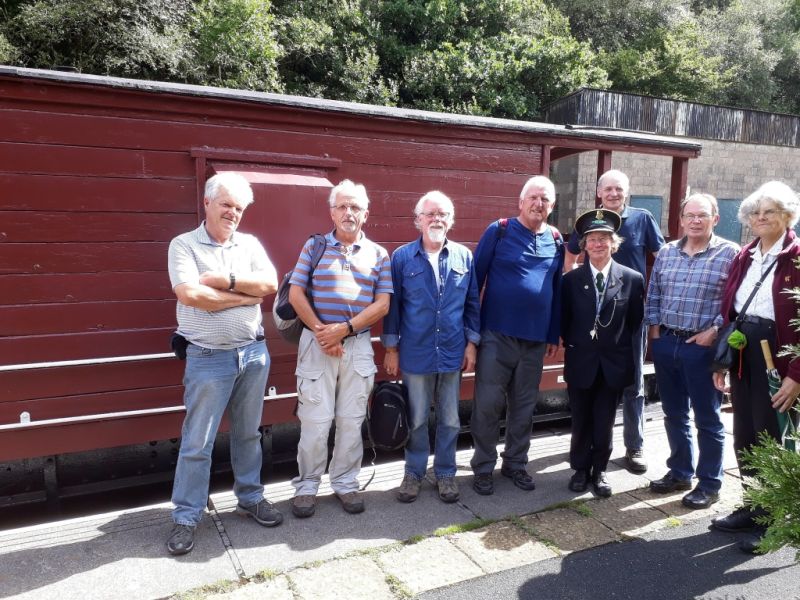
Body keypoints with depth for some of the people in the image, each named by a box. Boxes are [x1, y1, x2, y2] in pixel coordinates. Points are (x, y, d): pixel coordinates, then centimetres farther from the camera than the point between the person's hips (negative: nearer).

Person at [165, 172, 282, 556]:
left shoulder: (250, 244, 9)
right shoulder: (184, 245, -4)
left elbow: (269, 284, -5)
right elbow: (189, 294, -19)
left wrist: (224, 281, -15)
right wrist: (246, 296, -11)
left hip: (254, 353, 4)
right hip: (208, 359, -4)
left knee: (248, 434, 16)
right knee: (197, 442, 3)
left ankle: (251, 498, 31)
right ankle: (186, 517, 16)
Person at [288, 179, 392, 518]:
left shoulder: (378, 255, 7)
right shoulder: (314, 246, 4)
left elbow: (382, 304, 0)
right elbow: (295, 294, -2)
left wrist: (344, 328, -11)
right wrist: (321, 332, -10)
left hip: (358, 345, 2)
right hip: (316, 344, -1)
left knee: (351, 420, 9)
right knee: (315, 420, 1)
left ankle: (346, 483, 24)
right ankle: (307, 486, 18)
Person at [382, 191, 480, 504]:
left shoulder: (464, 256, 3)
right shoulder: (402, 257, -3)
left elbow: (472, 303, 7)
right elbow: (393, 304, 0)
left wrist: (472, 343, 3)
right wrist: (391, 349, -1)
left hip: (453, 354, 2)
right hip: (415, 354, -2)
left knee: (450, 419, 12)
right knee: (416, 419, 11)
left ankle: (446, 473, 30)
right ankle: (414, 472, 28)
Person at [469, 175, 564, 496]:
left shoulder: (556, 241, 7)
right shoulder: (498, 231, -5)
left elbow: (557, 290, 12)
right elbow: (476, 278, -5)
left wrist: (554, 335, 12)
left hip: (536, 339, 4)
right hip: (497, 335, -4)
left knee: (524, 406, 14)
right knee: (488, 404, 1)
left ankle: (515, 463, 30)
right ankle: (483, 466, 17)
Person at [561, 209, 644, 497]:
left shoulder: (632, 279, -2)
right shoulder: (571, 279, -2)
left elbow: (636, 323, 2)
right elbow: (563, 321, 5)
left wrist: (627, 355, 0)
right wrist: (572, 346, 1)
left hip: (614, 364, 0)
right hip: (580, 362, 0)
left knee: (604, 422, 10)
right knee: (581, 421, 11)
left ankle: (599, 470, 28)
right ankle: (581, 469, 28)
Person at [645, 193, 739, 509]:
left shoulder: (730, 253, -6)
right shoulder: (666, 252, 9)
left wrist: (714, 332, -14)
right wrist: (655, 330, 6)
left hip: (703, 347, -5)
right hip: (666, 344, 5)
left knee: (707, 418, 6)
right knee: (674, 414, 15)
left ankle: (709, 483, 19)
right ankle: (680, 472, 30)